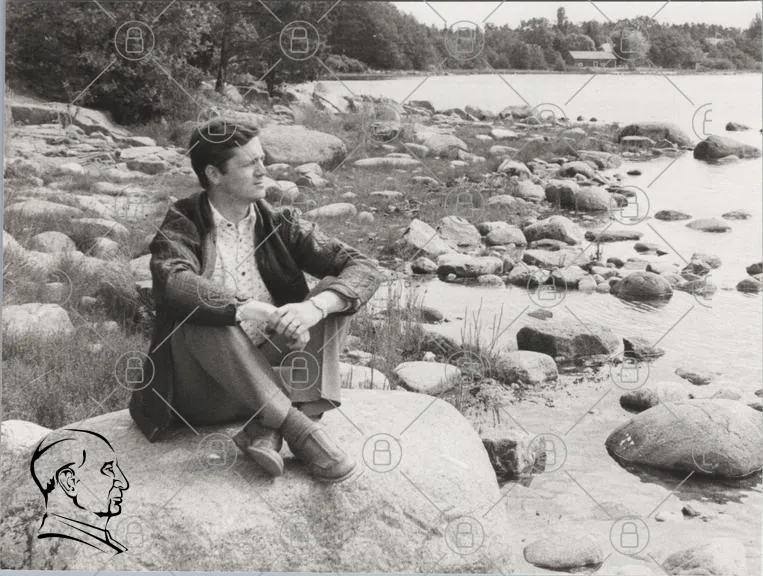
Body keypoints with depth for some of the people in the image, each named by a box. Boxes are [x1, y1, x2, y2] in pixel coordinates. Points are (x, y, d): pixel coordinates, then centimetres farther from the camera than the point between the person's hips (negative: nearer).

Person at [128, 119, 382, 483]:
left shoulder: (279, 223, 5)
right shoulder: (183, 226, -3)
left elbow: (365, 268, -6)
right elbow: (173, 282, -28)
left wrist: (315, 306, -27)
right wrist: (248, 311, -40)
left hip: (275, 376, 3)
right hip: (207, 394, -3)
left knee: (334, 293, -13)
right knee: (199, 312, -30)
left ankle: (270, 430, -28)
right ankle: (299, 428, -33)